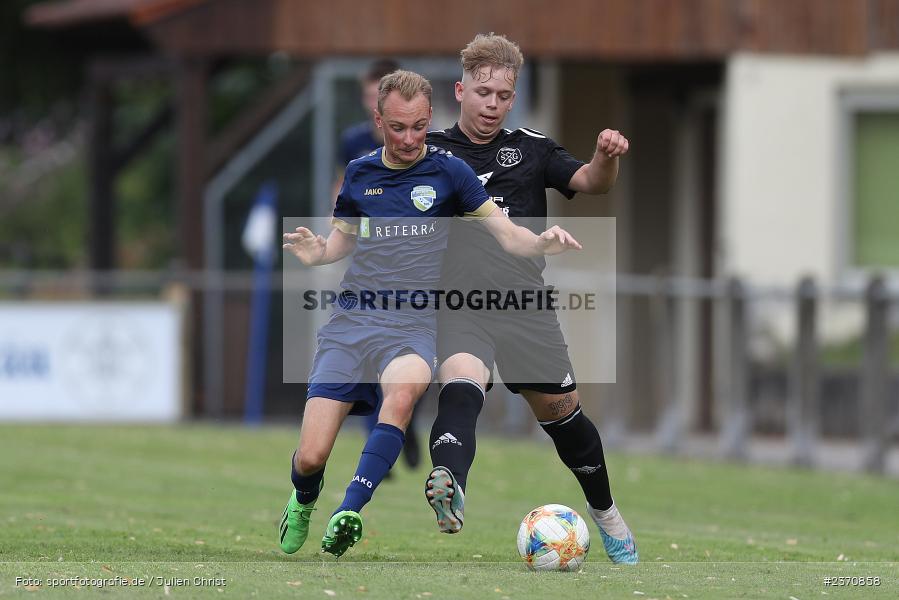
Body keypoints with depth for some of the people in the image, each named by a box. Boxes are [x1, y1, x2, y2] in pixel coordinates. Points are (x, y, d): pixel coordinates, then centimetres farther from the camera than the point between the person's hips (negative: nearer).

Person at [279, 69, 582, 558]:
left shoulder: (448, 171, 2)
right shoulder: (359, 173, 10)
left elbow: (507, 234, 3)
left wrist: (543, 243, -19)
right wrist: (317, 252, 1)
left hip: (412, 325, -2)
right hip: (351, 320, 2)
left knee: (402, 392, -40)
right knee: (310, 458, -9)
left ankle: (348, 513, -40)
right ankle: (303, 504, 27)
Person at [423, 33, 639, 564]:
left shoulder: (530, 148, 13)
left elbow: (589, 182, 0)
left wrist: (607, 157, -22)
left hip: (524, 302, 2)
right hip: (458, 302, -2)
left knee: (560, 409, 8)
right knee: (461, 387, -30)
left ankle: (605, 513, 32)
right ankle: (448, 489, -57)